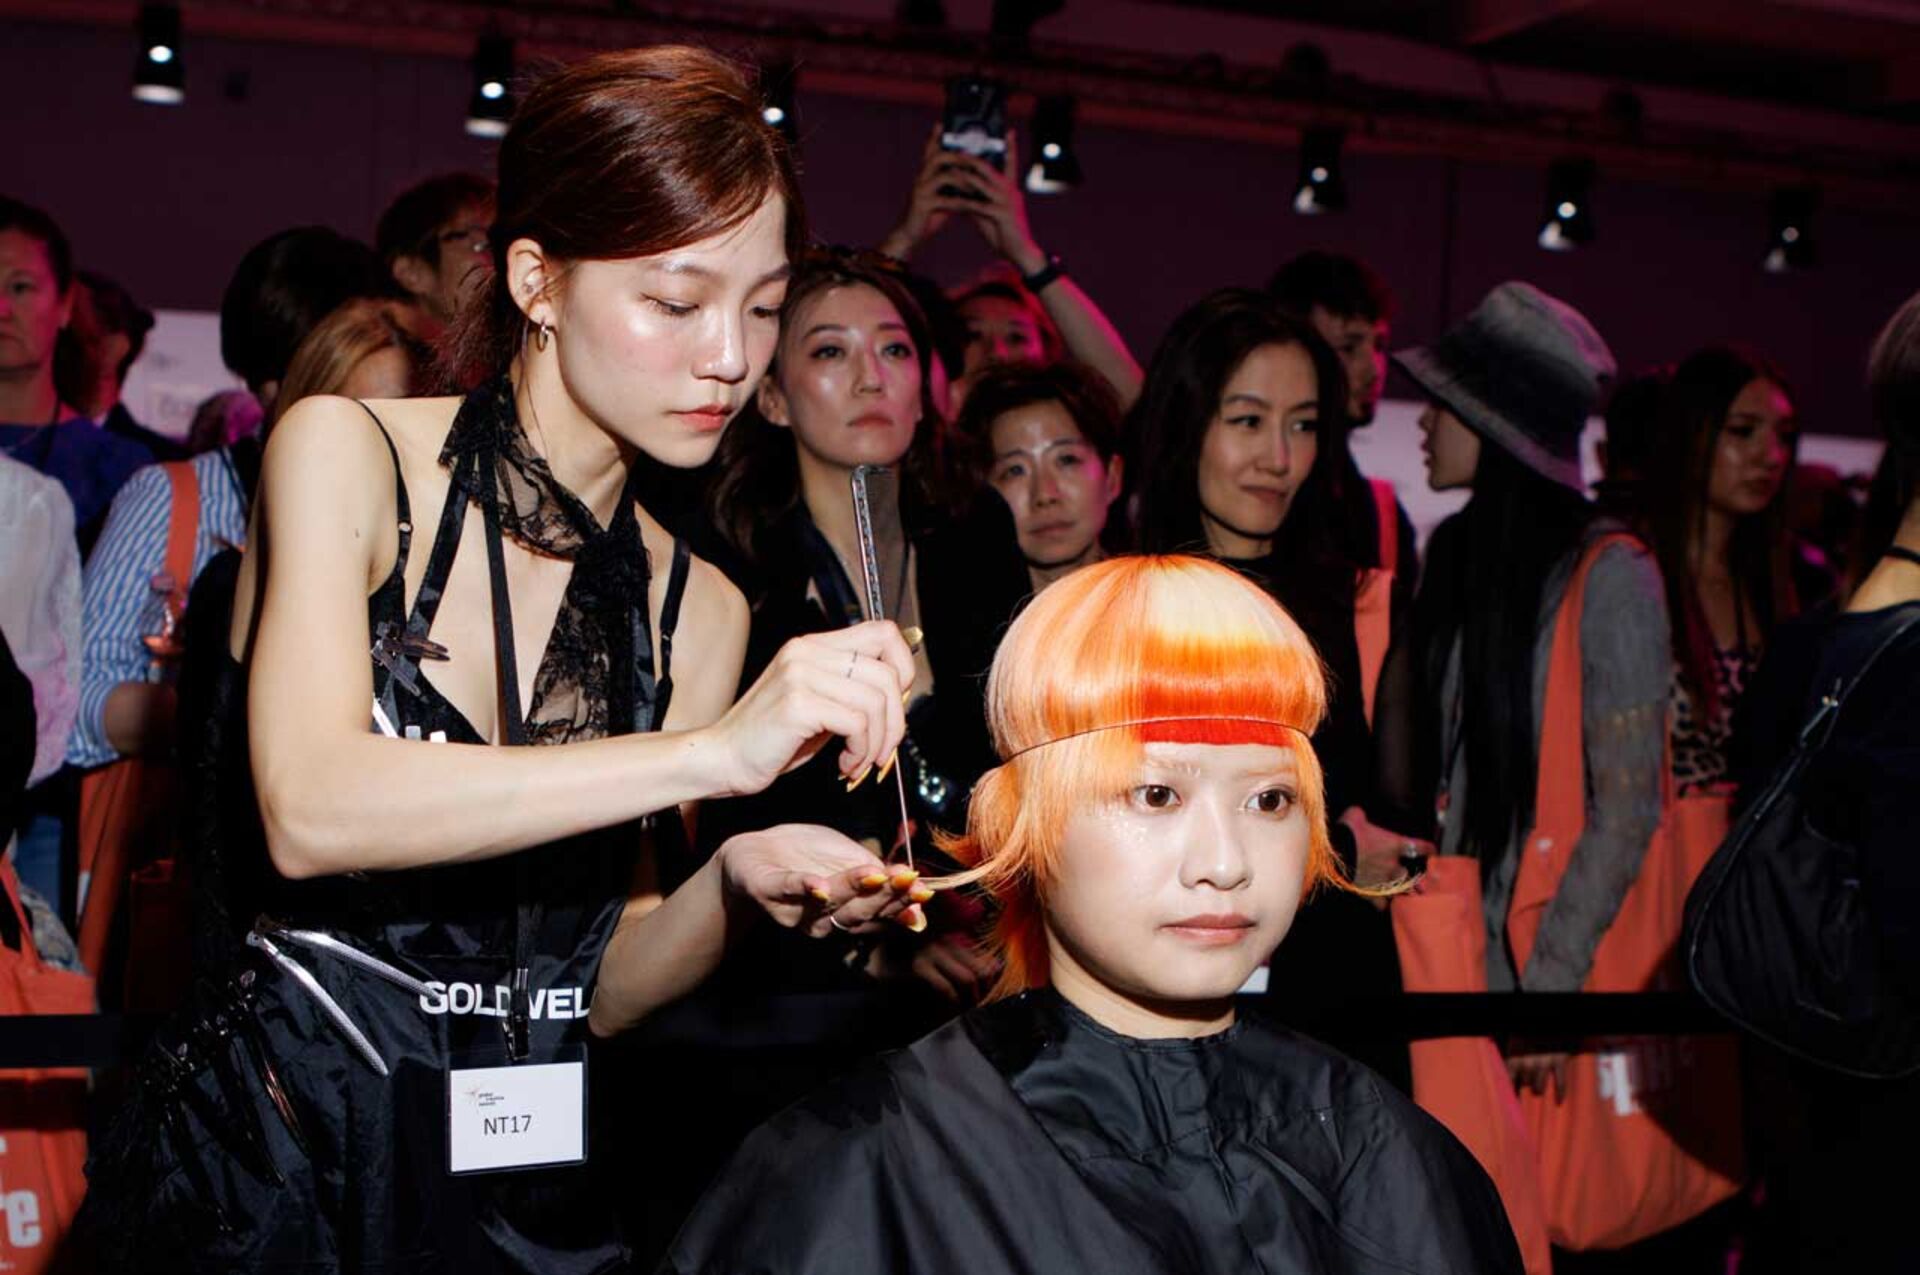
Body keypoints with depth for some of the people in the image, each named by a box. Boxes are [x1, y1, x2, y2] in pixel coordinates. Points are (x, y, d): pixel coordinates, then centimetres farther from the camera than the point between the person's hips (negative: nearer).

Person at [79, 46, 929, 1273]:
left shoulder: (698, 607, 2)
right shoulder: (347, 455, -7)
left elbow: (595, 987, 5)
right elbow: (309, 811, -24)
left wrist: (731, 891, -16)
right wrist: (716, 751, -29)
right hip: (270, 1156, -3)